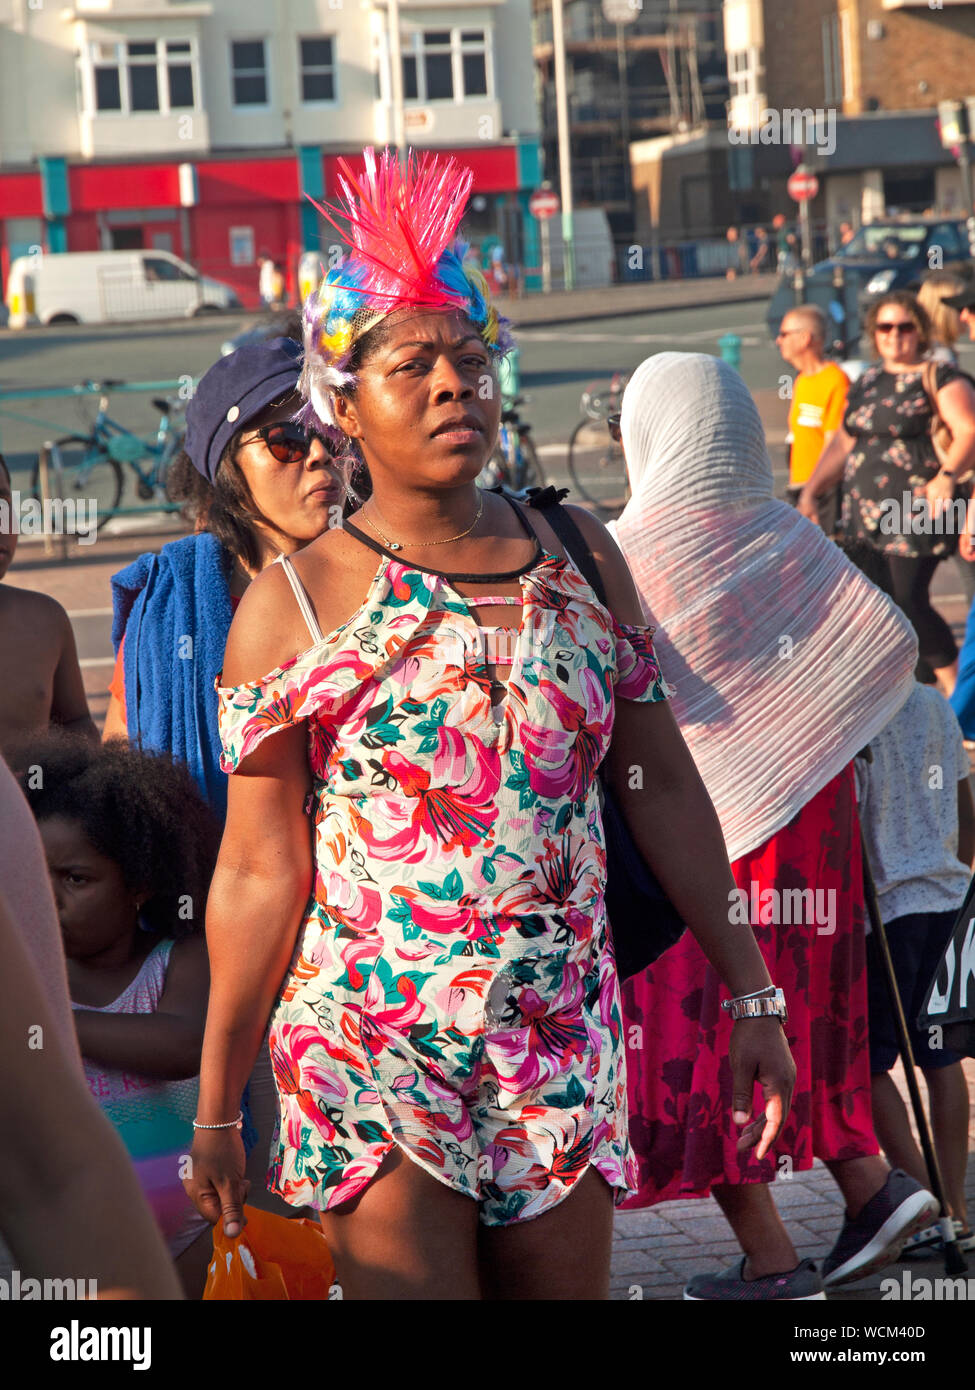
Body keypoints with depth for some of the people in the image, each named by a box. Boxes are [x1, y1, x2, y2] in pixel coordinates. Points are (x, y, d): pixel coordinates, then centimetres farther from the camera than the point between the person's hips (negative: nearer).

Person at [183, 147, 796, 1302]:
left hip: (563, 1051, 4)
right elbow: (259, 872, -4)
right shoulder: (295, 601, -4)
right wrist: (214, 1110, -3)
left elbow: (662, 785, 10)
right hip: (373, 1060, -3)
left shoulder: (576, 555, 7)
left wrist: (751, 994, 8)